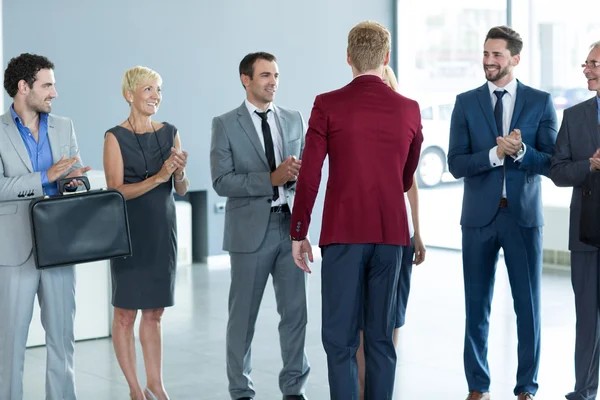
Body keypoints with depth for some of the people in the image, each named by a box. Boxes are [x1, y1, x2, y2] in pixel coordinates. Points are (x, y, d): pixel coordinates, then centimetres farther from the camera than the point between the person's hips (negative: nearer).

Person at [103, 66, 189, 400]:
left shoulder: (170, 133, 6)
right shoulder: (116, 137, -7)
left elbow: (182, 189, 6)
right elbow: (116, 191, -12)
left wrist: (180, 172, -16)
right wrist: (157, 177, -23)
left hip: (163, 230, 4)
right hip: (130, 231, -4)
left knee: (154, 312, 10)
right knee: (126, 312, 2)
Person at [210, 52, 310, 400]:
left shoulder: (294, 120, 10)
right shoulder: (226, 124, -2)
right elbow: (222, 182, -10)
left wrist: (297, 173, -12)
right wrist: (271, 179, -19)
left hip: (291, 225, 3)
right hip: (251, 228, -3)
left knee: (295, 310, 5)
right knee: (244, 315, 6)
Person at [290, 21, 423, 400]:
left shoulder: (328, 105, -5)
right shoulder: (409, 109, 4)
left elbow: (309, 176, -6)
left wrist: (298, 234, 2)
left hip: (344, 231, -3)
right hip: (391, 231, 3)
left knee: (340, 337, 1)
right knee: (381, 335, 10)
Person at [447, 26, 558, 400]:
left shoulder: (541, 102, 1)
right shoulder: (466, 102, 3)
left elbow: (552, 162, -3)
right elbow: (456, 164, -4)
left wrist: (521, 151, -21)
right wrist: (495, 153, -19)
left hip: (524, 216, -1)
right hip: (480, 216, 1)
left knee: (529, 305, 4)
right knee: (477, 306, 8)